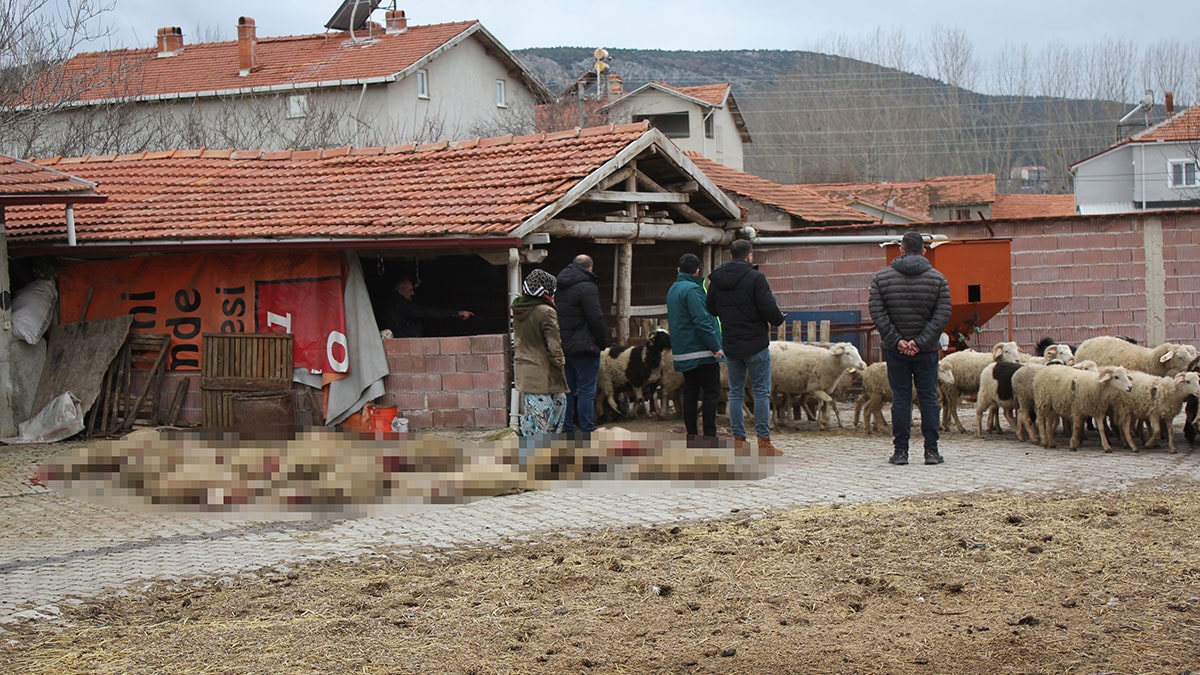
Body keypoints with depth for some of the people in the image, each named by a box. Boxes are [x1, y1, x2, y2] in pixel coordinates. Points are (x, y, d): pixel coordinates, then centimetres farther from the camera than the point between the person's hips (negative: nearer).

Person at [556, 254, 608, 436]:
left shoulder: (559, 287, 13)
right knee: (586, 391, -5)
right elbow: (596, 319, -16)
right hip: (584, 346, -8)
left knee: (568, 390, 14)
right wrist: (603, 342, -4)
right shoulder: (587, 287, -13)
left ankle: (567, 428, 17)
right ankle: (586, 432, -6)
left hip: (563, 346, 8)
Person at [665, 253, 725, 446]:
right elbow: (702, 321, -20)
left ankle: (691, 434, 11)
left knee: (690, 392, 11)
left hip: (682, 352, 9)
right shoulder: (692, 289, -15)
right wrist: (715, 346, -16)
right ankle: (709, 435, -6)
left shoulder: (672, 290, 14)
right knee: (711, 392, -4)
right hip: (700, 351, -9)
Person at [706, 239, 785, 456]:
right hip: (756, 344, -5)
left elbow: (711, 310, 14)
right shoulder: (755, 277, -12)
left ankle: (738, 440, 10)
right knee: (761, 392, 1)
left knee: (735, 393, 11)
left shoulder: (716, 280, 6)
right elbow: (769, 309, -16)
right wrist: (779, 319, 4)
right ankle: (764, 442, 0)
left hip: (731, 346, 5)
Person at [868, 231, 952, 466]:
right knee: (929, 398, 5)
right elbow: (942, 316, -7)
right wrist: (921, 342, -11)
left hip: (895, 350, 0)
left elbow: (877, 314, -6)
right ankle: (931, 451, 5)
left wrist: (896, 340, -8)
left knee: (900, 398, 4)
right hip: (927, 350, 0)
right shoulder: (937, 279, 0)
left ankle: (900, 451, 3)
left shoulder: (881, 277, 1)